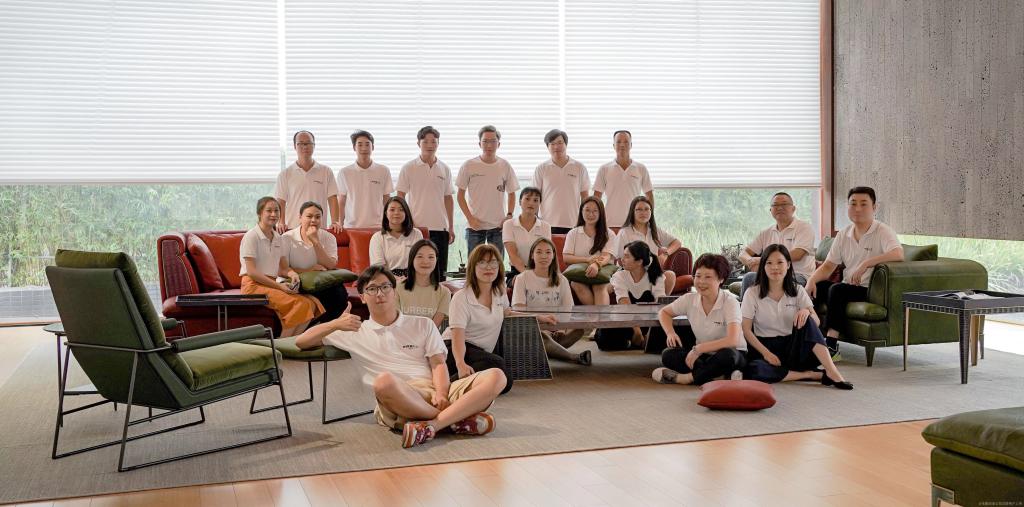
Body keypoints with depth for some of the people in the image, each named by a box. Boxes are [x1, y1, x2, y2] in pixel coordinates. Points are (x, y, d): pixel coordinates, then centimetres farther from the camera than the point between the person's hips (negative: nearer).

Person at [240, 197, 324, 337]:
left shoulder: (279, 239, 14)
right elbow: (251, 271, -14)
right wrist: (279, 286, -19)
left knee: (311, 303, -15)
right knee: (299, 304, -26)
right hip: (254, 285, -7)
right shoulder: (251, 236, -8)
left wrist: (292, 274, -9)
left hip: (272, 284, 7)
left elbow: (283, 268, 15)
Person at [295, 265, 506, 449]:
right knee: (384, 381, -40)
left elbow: (438, 364, 12)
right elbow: (301, 342, 21)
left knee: (496, 376, -23)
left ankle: (431, 425, -37)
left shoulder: (423, 325, 24)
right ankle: (459, 419, -30)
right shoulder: (355, 332, 21)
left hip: (436, 393, 2)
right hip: (398, 404, -2)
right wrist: (335, 324, 4)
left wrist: (441, 394, -10)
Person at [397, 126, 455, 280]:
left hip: (440, 227, 3)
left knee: (440, 272, 6)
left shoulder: (444, 169, 9)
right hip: (416, 227, -3)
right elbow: (400, 197, -1)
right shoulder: (409, 168, -1)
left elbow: (448, 198, 13)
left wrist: (451, 227, 11)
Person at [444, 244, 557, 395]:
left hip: (482, 352, 7)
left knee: (505, 383, -20)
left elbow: (506, 313, 30)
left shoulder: (500, 293, 6)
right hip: (454, 350, -7)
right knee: (497, 364, -34)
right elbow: (457, 337, -26)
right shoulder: (461, 298, -17)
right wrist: (461, 364, -46)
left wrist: (538, 317, 23)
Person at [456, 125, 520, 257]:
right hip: (475, 225, -1)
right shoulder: (468, 165, -1)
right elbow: (460, 195, 3)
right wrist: (470, 218, -7)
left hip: (498, 226, 1)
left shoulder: (505, 166, 4)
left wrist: (509, 215, -3)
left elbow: (511, 193, 12)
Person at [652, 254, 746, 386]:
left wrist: (699, 348, -31)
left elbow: (732, 340, -31)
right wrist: (670, 333, -7)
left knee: (727, 355, -41)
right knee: (668, 355, -22)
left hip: (731, 353, -5)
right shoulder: (689, 299, -5)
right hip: (702, 356, 5)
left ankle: (686, 377, -22)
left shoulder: (729, 302, -18)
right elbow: (664, 313, 14)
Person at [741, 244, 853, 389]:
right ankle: (810, 374, -27)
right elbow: (746, 329, -7)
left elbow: (816, 323, -4)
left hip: (791, 347, 3)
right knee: (752, 370, -38)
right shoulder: (752, 293, -2)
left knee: (806, 320, -27)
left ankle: (832, 372, -30)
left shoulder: (797, 290, 7)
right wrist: (766, 353, -19)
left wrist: (807, 311, -27)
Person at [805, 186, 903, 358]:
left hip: (870, 291, -6)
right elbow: (828, 266, 12)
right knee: (813, 287, -11)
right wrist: (811, 280, -8)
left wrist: (866, 264, -31)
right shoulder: (844, 234, 13)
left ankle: (831, 343, -30)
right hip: (848, 287, 6)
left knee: (837, 289, -31)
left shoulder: (882, 232, -6)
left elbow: (898, 254, -26)